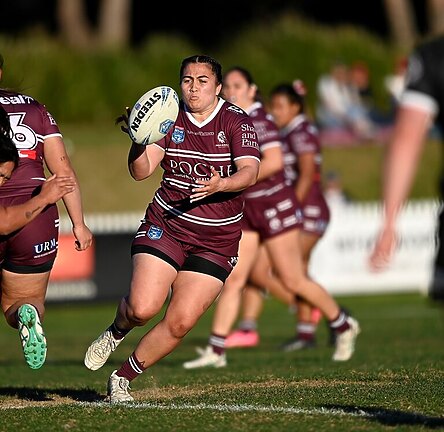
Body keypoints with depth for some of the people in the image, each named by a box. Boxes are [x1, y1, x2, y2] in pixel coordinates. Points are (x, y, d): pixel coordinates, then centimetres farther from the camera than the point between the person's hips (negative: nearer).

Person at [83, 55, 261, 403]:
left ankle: (123, 378, 12)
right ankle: (116, 332, 20)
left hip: (216, 241, -1)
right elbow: (141, 171, -8)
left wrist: (220, 185, -40)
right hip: (165, 227, 1)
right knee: (142, 308, -17)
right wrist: (140, 141, -28)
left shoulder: (238, 123, -7)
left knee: (180, 322, -8)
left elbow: (249, 172, -20)